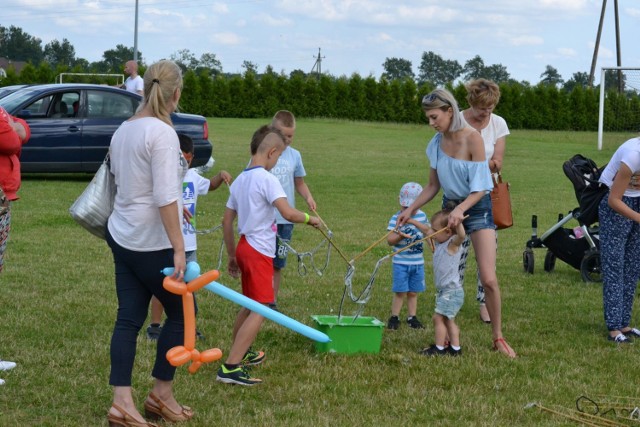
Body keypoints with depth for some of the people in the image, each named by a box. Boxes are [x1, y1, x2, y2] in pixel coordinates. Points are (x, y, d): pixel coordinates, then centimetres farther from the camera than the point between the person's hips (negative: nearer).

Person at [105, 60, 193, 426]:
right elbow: (165, 197, -23)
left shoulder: (124, 130, 9)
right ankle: (161, 395, 17)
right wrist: (179, 248, -22)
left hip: (122, 236, 8)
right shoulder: (162, 133, -17)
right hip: (152, 243, -8)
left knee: (129, 318, 6)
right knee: (181, 312, 10)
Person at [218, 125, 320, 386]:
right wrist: (309, 219, -7)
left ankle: (240, 353, 39)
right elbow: (288, 213, -26)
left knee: (249, 305, 24)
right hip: (259, 251, -9)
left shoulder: (239, 181, 10)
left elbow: (226, 222, 14)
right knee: (260, 310, -11)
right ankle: (230, 367, -18)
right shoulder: (267, 179, -15)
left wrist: (232, 255, 22)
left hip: (244, 247, 9)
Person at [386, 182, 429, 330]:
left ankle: (412, 317, 19)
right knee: (400, 292, -3)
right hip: (401, 262, -3)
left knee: (413, 292, 11)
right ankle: (394, 317, 6)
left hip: (417, 262, 4)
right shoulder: (396, 218, -7)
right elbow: (390, 240, -13)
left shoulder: (421, 216, 5)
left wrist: (414, 222, -20)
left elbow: (428, 230, -10)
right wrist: (400, 236, -32)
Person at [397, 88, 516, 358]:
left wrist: (460, 210, -32)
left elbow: (480, 188, -19)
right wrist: (411, 210, 0)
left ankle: (498, 337, 5)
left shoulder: (472, 138, -17)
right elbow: (433, 186, 10)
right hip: (450, 207, 5)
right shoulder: (436, 144, 0)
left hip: (477, 207, -5)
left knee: (489, 279, -10)